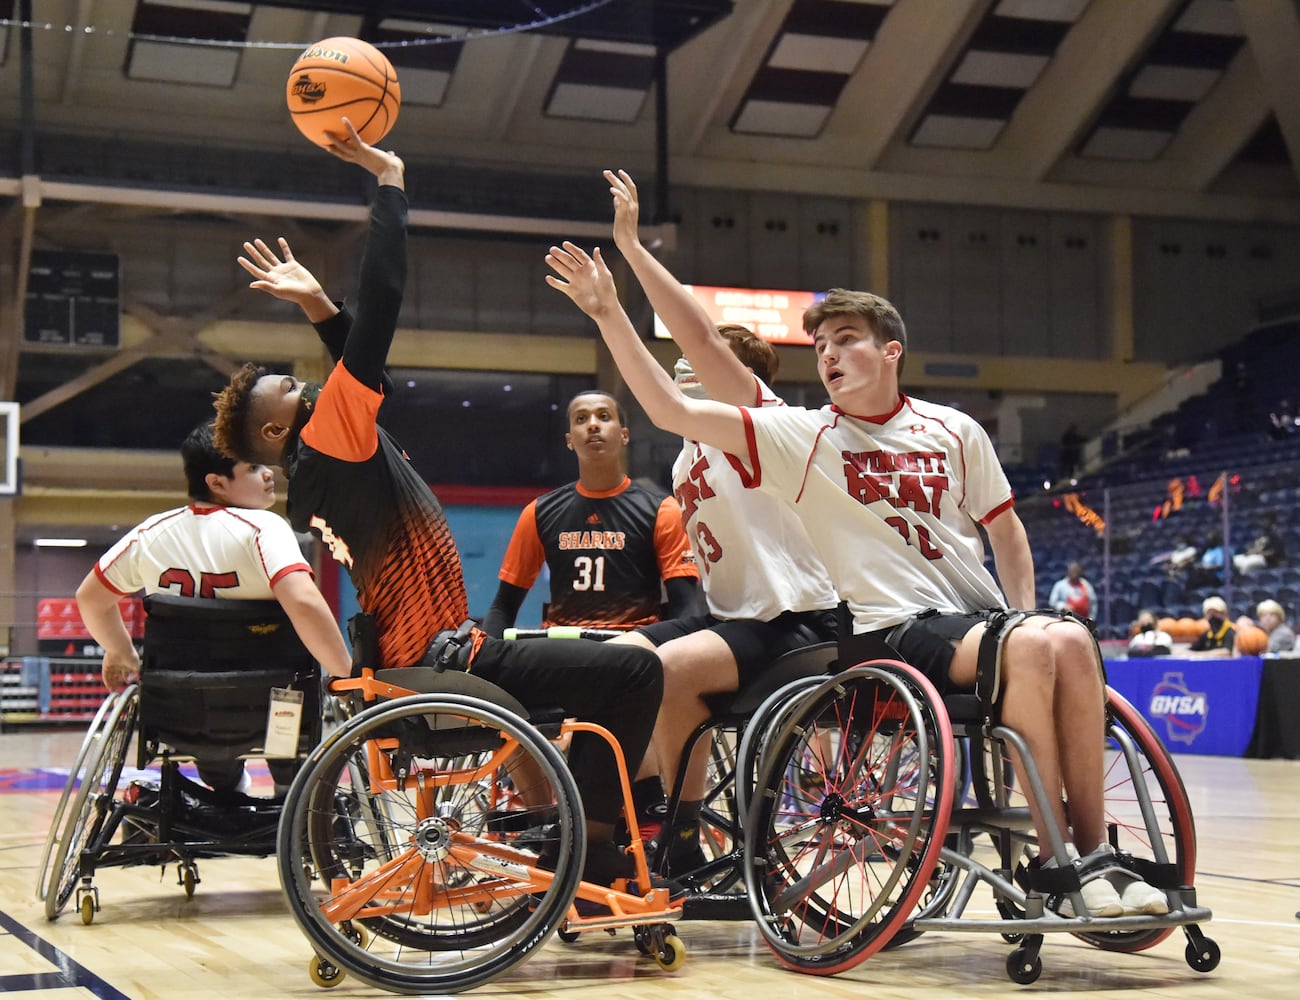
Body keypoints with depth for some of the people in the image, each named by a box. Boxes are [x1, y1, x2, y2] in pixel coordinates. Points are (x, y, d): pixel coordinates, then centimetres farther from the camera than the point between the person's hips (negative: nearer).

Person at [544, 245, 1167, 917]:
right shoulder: (801, 436, 4)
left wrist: (1026, 615, 7)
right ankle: (1056, 861, -21)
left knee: (1070, 641, -30)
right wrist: (608, 314, -12)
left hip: (984, 615, 4)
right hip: (898, 630, -3)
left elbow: (1004, 528, 22)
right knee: (1032, 648, -32)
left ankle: (1094, 853, -21)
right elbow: (673, 411, -5)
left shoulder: (954, 431, 12)